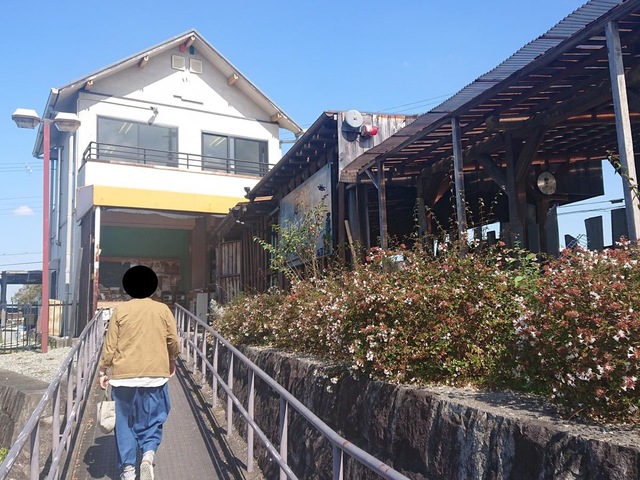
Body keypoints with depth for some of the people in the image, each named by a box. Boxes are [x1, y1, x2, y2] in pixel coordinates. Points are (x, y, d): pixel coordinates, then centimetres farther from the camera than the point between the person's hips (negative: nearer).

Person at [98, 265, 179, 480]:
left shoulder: (120, 310, -2)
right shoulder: (162, 309, -1)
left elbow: (110, 344, -1)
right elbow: (173, 340, 4)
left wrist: (103, 370, 10)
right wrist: (172, 361, 23)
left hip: (124, 374, 0)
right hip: (155, 374, 0)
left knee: (125, 422, 13)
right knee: (152, 420, 13)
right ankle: (148, 456, -8)